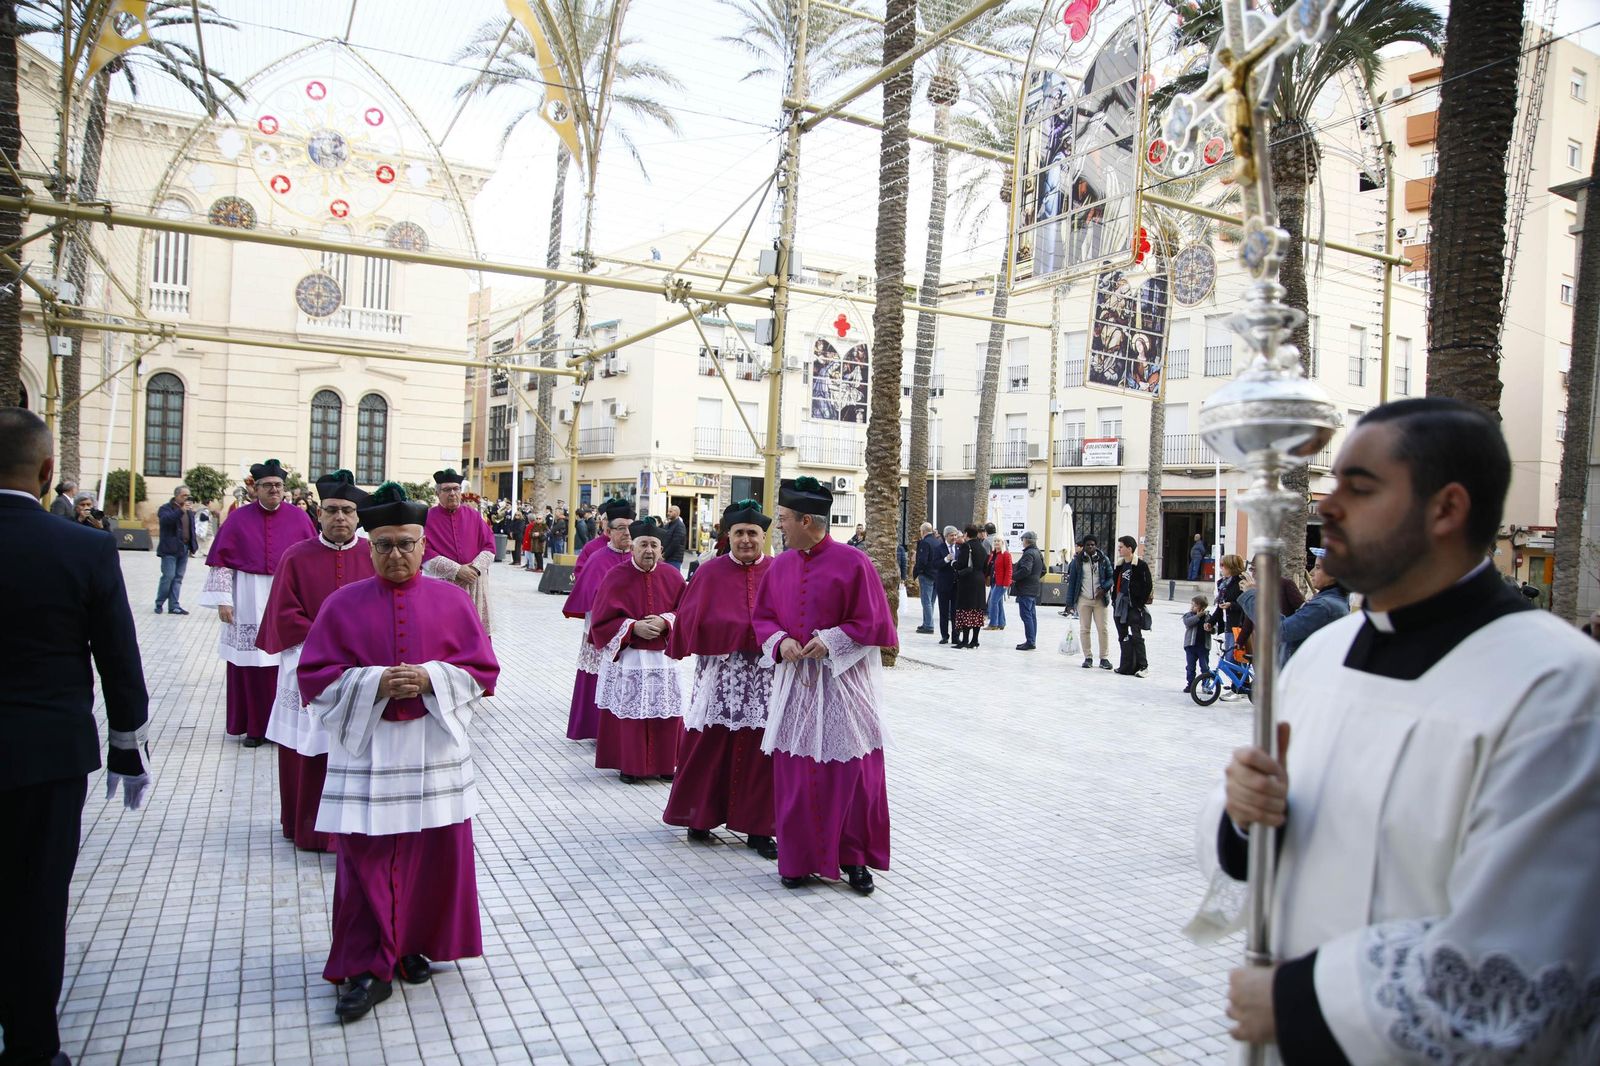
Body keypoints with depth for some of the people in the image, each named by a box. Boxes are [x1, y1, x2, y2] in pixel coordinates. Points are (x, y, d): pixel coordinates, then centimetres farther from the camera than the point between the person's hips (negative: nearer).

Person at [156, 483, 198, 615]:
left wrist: (193, 546, 11)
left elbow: (193, 529, 19)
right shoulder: (165, 508, -2)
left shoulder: (189, 510, 17)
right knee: (168, 576, -7)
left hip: (184, 549, 6)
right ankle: (159, 604, 8)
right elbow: (165, 520, -23)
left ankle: (173, 606, 9)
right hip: (170, 550, -6)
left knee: (178, 578, 6)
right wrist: (181, 511, -31)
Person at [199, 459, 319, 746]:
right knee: (250, 665, 4)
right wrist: (223, 600, -5)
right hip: (249, 601, 0)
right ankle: (254, 726, 16)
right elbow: (221, 561, 1)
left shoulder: (299, 518, 3)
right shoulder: (239, 519, 0)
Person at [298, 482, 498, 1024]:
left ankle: (416, 947, 28)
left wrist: (431, 678, -16)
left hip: (436, 747, 1)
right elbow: (315, 676, -1)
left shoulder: (452, 599, 3)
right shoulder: (344, 603, 2)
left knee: (433, 854, 8)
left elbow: (483, 669, 1)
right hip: (365, 749, 0)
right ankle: (369, 969, 13)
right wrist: (375, 683, -16)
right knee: (365, 861, 1)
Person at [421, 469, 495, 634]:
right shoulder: (427, 517, 0)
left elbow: (489, 546, 8)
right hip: (441, 584, -3)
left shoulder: (474, 516, 11)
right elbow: (424, 552, -8)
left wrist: (475, 567, -10)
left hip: (474, 585, 3)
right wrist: (457, 570, -15)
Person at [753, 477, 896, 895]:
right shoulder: (780, 566, 6)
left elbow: (872, 623, -7)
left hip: (842, 681, -4)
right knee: (795, 774, 7)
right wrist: (779, 641, -8)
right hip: (793, 681, 4)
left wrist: (830, 640, -17)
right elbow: (763, 617, 12)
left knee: (849, 771, 2)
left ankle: (855, 858, 18)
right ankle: (799, 859, 21)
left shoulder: (853, 563, -10)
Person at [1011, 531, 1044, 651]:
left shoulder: (1028, 554, -16)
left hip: (1025, 590, -10)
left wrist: (1013, 577, -17)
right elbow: (1043, 570, 22)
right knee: (1032, 615, 14)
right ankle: (1032, 641, 20)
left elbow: (1025, 570, -26)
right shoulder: (1039, 553, 16)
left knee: (1026, 615, -8)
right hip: (1034, 589, 10)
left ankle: (1030, 642, -9)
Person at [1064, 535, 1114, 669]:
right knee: (1084, 630, 4)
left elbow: (1110, 577, 6)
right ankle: (1088, 657, 14)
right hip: (1083, 599, 0)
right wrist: (1070, 602, -1)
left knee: (1103, 629, -2)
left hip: (1100, 599, 0)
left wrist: (1104, 588, -15)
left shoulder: (1103, 559, 4)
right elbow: (1072, 581, 4)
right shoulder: (1077, 561, 3)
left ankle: (1104, 658, 6)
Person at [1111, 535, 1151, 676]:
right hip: (1120, 604, 8)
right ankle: (1126, 665, 15)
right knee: (1123, 636, 9)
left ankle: (1142, 665, 0)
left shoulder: (1141, 565, -9)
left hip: (1134, 605, -7)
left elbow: (1148, 585, -11)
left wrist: (1141, 602, -12)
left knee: (1136, 636, -8)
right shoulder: (1120, 564, 13)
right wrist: (1114, 598, 10)